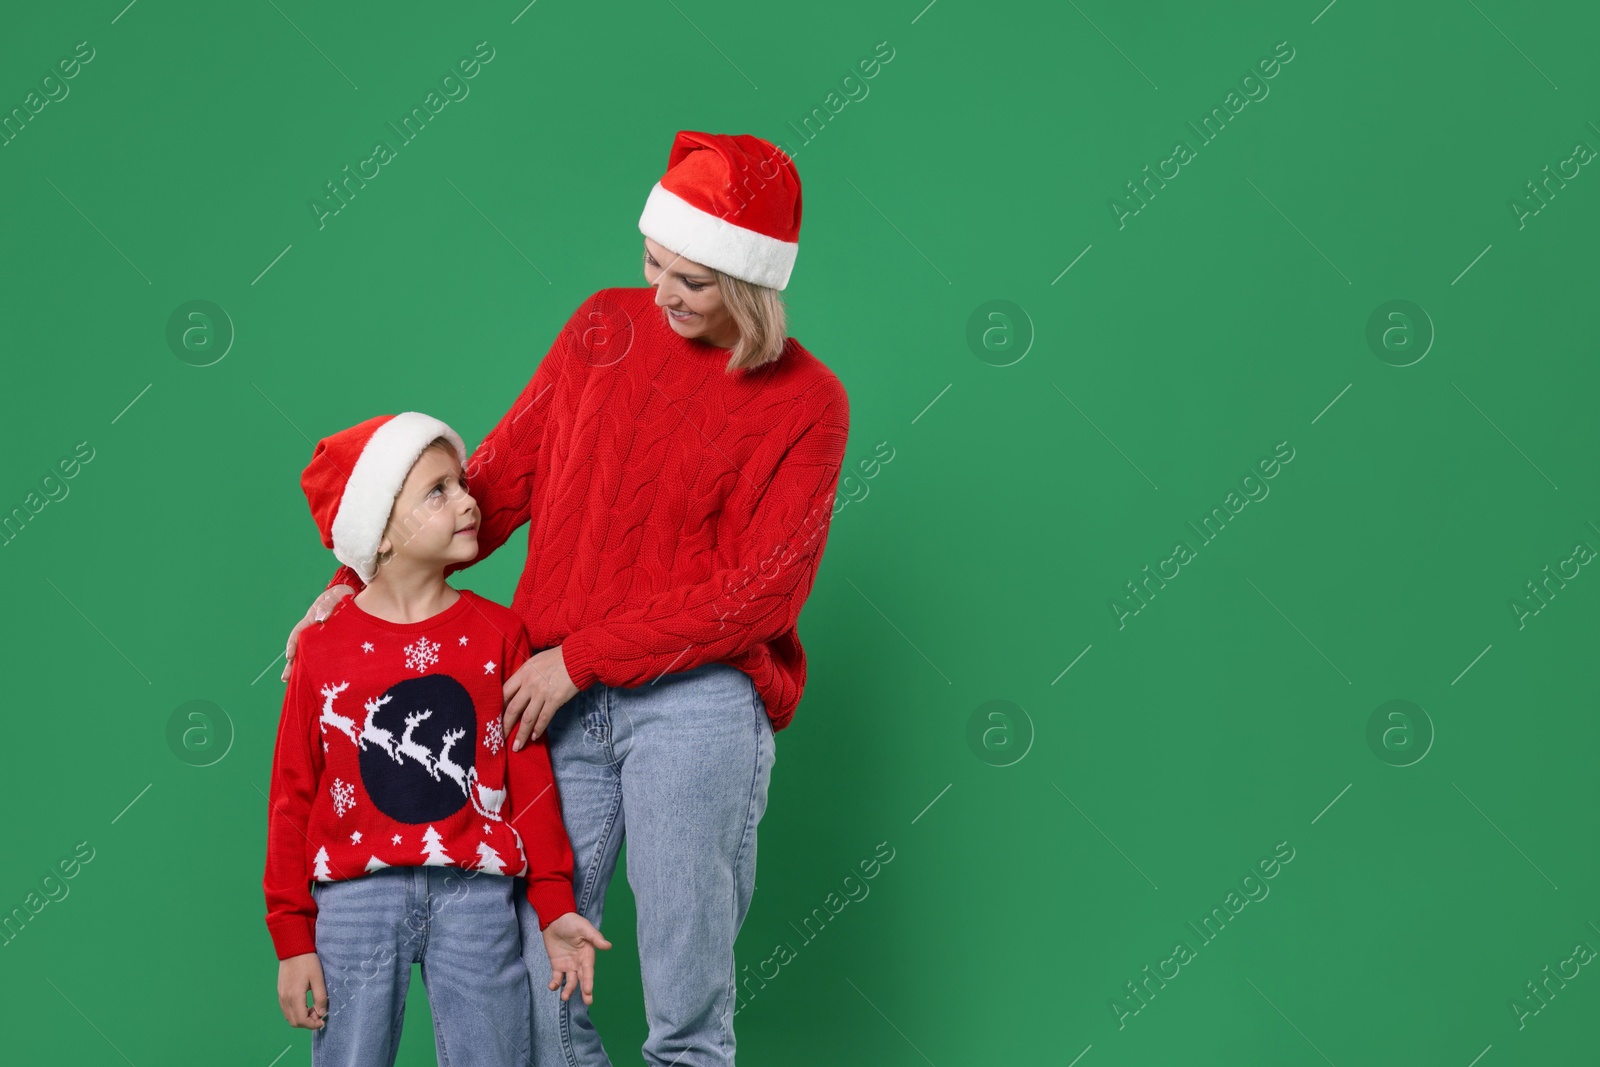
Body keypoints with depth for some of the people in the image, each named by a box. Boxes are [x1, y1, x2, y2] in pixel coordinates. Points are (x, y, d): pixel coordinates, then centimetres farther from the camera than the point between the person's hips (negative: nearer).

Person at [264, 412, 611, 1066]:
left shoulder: (498, 633, 3)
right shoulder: (325, 647, 0)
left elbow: (531, 777, 5)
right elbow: (293, 794, 3)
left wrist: (554, 906, 2)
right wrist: (292, 937, 2)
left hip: (477, 893, 1)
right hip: (356, 894, -1)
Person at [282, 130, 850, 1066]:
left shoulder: (807, 402, -2)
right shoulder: (605, 330, 10)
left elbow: (757, 591, -8)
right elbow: (501, 478, 14)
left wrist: (581, 658, -10)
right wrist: (358, 580, 7)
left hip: (694, 705, -4)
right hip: (561, 705, 4)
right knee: (528, 989, 4)